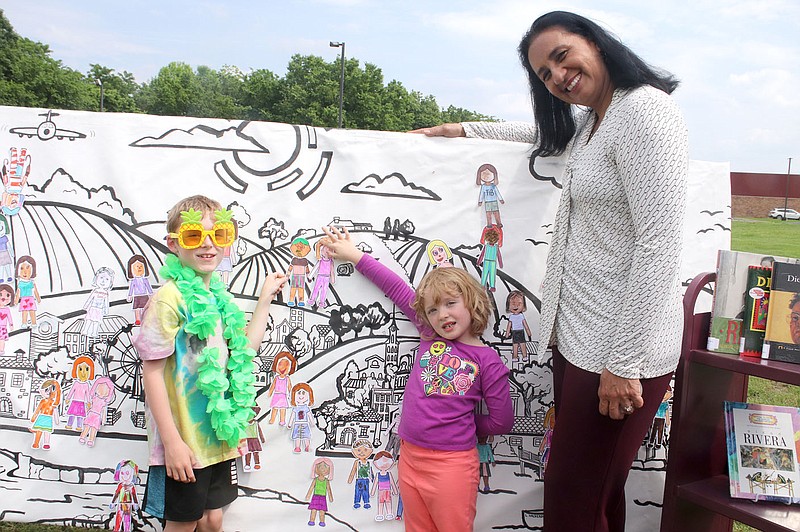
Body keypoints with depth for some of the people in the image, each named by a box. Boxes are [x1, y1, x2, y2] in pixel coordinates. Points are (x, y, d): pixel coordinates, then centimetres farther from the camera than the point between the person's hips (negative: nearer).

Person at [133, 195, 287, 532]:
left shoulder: (219, 296, 8)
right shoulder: (170, 297, -16)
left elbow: (243, 352, 13)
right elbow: (152, 372, -17)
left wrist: (265, 300, 12)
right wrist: (171, 441, -18)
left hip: (218, 440, 7)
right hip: (184, 444, -7)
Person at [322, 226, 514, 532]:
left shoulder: (488, 361, -7)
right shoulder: (430, 335, 4)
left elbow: (502, 422, -3)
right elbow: (396, 288, 8)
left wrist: (461, 427, 5)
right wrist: (354, 255, 14)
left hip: (451, 464, -5)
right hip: (410, 457, 5)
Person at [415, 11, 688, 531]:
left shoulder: (644, 110, -16)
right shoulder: (589, 123, 14)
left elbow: (659, 246, -22)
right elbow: (546, 133, 39)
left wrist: (623, 364, -21)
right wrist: (463, 129, 39)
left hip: (621, 350, -9)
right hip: (578, 336, 9)